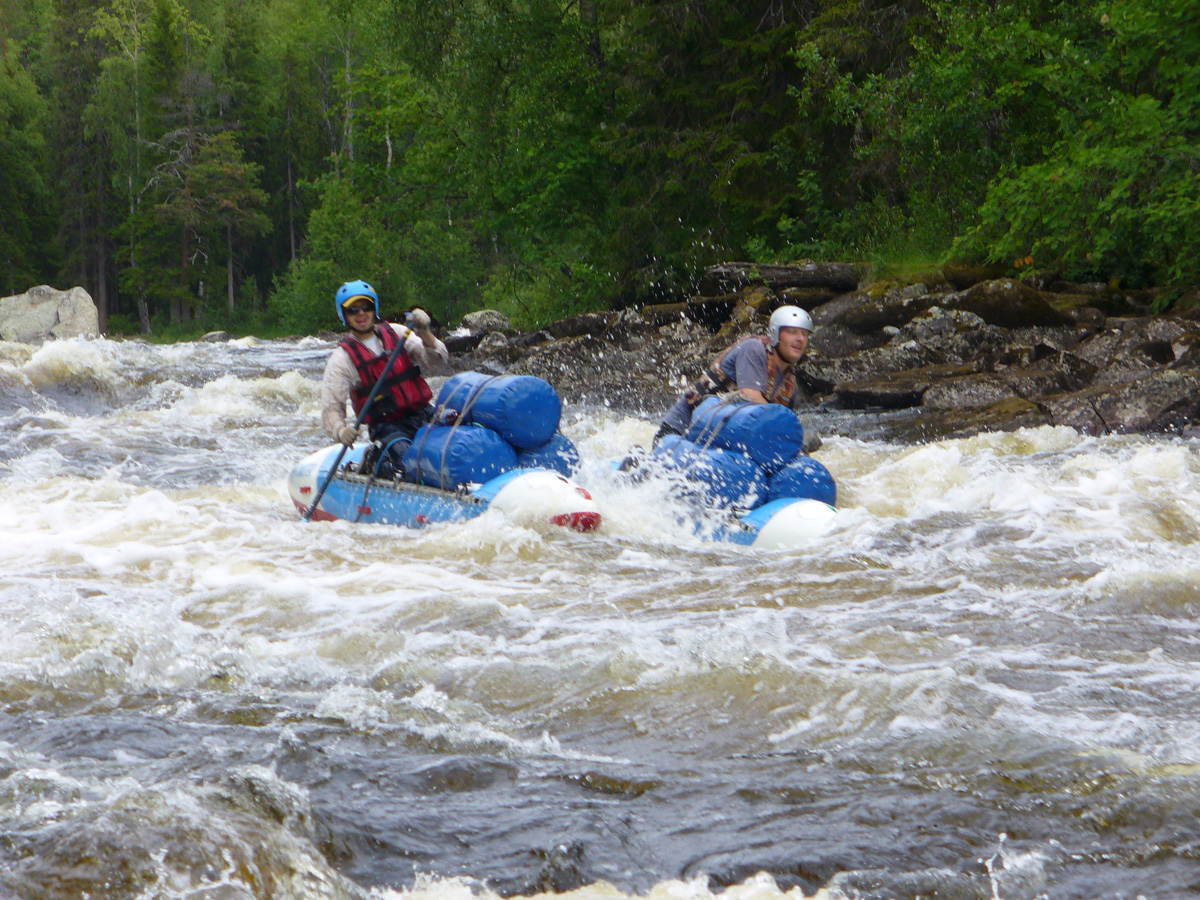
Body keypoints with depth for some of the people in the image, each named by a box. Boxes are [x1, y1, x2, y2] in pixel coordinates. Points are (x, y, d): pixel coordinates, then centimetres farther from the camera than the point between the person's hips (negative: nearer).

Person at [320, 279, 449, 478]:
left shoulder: (396, 333, 11)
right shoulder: (341, 359, 2)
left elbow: (438, 357, 2)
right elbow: (331, 407, -3)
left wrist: (424, 333, -18)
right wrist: (340, 430, -24)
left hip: (424, 416, 4)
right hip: (387, 427, -4)